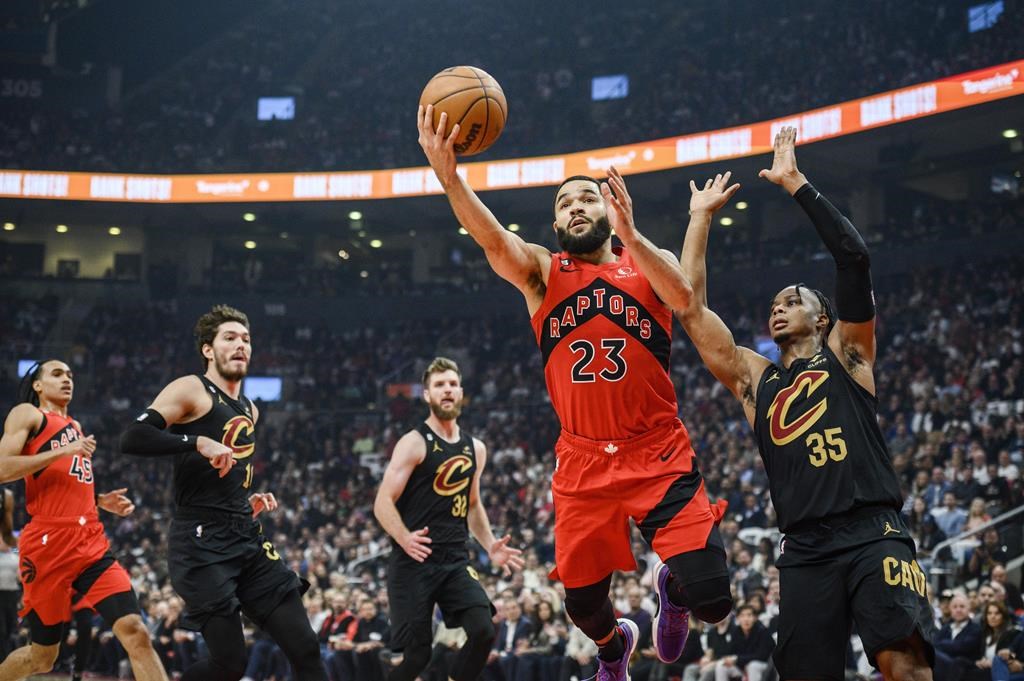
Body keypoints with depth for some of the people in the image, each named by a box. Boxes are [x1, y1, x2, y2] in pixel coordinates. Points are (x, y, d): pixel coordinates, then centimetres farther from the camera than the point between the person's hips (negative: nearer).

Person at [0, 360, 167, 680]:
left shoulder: (76, 427, 26)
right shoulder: (27, 414, 4)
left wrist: (101, 501, 16)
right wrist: (62, 451, -15)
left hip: (91, 545, 6)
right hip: (48, 545, -6)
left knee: (135, 632, -11)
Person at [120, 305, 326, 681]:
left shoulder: (249, 410, 20)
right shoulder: (191, 390, -4)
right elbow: (132, 438, -19)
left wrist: (249, 501, 14)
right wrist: (198, 442, -25)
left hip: (249, 540, 8)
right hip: (202, 544, -8)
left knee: (305, 648, 1)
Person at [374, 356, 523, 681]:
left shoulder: (475, 449, 13)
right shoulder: (414, 443, -7)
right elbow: (383, 503, -12)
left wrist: (490, 545, 11)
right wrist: (404, 539, -29)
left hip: (456, 561, 5)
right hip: (414, 562, -5)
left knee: (484, 632, -15)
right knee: (418, 655, -6)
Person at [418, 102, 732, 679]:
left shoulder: (650, 264, 6)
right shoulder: (543, 272, 5)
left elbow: (683, 296, -18)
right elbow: (494, 241, -17)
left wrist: (629, 236, -34)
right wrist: (448, 175, -35)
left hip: (660, 457, -1)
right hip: (583, 463, 1)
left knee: (711, 599, -14)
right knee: (583, 606, 10)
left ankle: (671, 591, 24)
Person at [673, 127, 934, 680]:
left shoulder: (845, 353, 14)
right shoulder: (754, 378, 22)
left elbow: (853, 256, 1)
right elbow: (691, 310, 17)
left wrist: (796, 185, 4)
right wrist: (701, 218, 21)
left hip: (874, 534, -3)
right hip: (805, 550, 4)